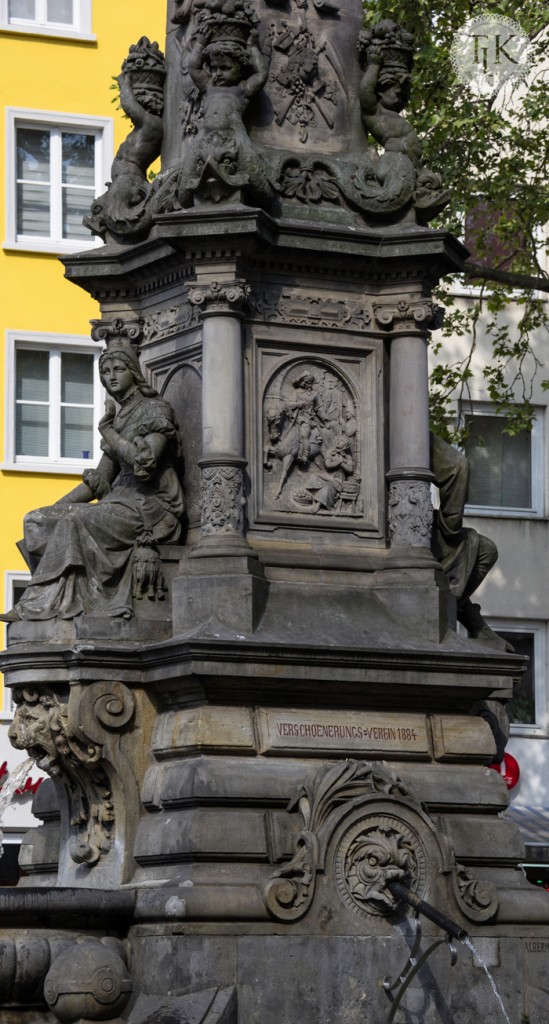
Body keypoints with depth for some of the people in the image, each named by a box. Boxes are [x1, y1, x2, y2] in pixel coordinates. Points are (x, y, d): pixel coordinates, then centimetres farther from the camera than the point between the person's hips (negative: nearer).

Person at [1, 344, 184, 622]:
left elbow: (144, 462, -22)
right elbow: (99, 481, 18)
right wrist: (53, 509, 9)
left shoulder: (155, 410, -5)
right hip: (122, 501, 8)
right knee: (39, 522, -7)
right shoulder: (119, 417, 19)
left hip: (150, 506, -8)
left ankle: (42, 604, -29)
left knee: (74, 522, -30)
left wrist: (107, 431, -10)